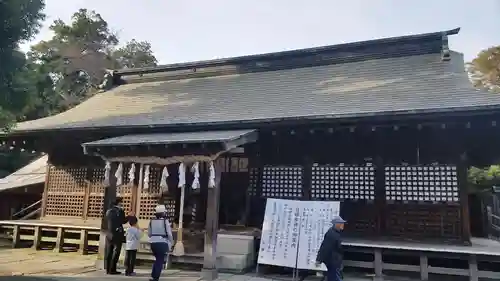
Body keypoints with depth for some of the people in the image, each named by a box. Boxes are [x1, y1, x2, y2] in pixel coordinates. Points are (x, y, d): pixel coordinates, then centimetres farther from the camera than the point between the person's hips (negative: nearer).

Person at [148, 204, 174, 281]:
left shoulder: (152, 221, 5)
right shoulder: (165, 221, -8)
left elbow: (149, 233, 11)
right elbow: (169, 234, -9)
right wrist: (171, 243, 4)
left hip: (153, 242, 5)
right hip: (162, 243, -5)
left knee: (157, 259, 21)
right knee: (160, 260, 5)